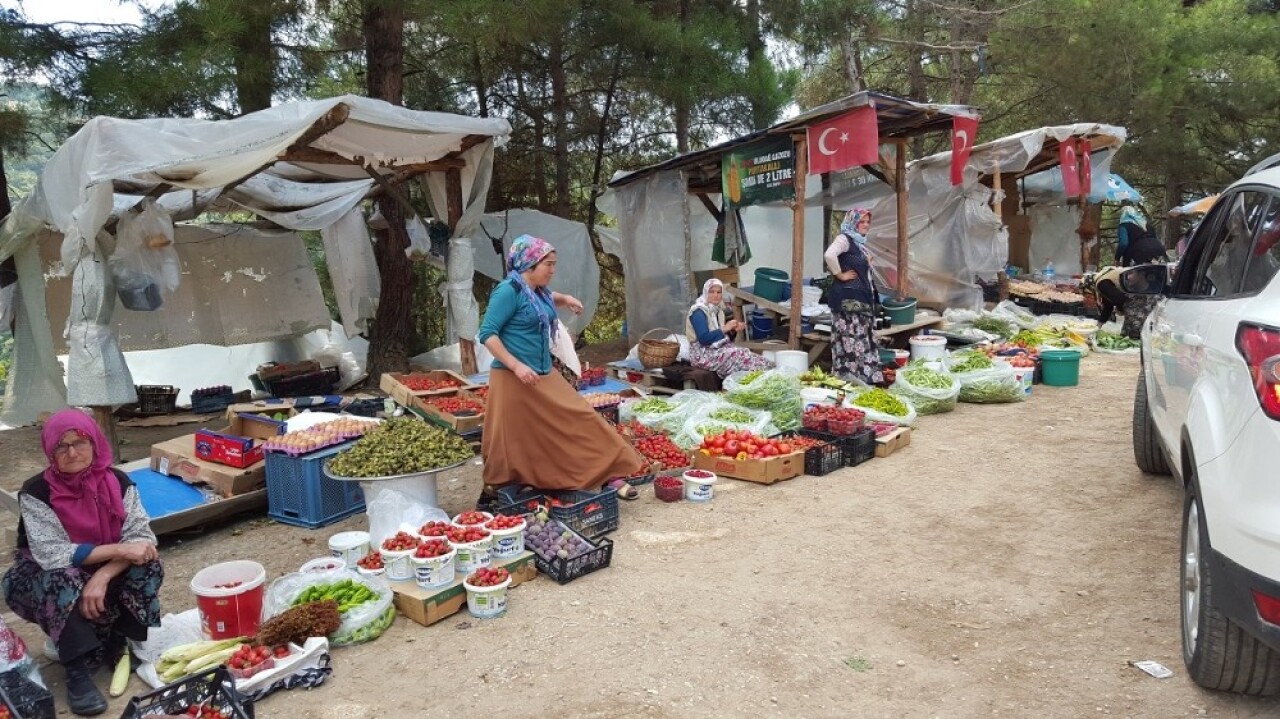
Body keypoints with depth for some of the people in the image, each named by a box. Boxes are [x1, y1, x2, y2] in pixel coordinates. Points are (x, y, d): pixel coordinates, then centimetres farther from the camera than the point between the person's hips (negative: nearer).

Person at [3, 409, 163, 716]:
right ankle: (77, 672, -23)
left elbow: (142, 536, -19)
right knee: (64, 581, -36)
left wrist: (103, 576, -34)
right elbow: (52, 555, -29)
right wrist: (118, 549, -33)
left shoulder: (118, 482, -12)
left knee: (148, 566, -24)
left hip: (103, 572, 3)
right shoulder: (36, 492, -20)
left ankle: (117, 643, -4)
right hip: (42, 577, -3)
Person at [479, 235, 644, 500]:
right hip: (513, 379, -8)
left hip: (544, 376, 8)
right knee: (512, 440, 3)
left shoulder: (539, 291, 9)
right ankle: (496, 489, 24)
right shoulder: (509, 290, -16)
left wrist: (564, 299, 12)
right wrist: (517, 366, -25)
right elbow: (487, 333, -19)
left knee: (579, 420, 6)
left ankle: (608, 474, 13)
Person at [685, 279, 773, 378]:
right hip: (703, 355, -8)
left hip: (716, 349, 8)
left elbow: (723, 337, 15)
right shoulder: (698, 312, -13)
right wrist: (724, 328, -19)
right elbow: (703, 339, -24)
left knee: (744, 353, -17)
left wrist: (733, 331, -4)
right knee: (739, 354, -26)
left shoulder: (717, 310, 13)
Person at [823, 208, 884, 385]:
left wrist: (868, 262, 12)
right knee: (851, 342, -9)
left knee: (863, 341, 12)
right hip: (848, 299, -10)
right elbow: (829, 255, -30)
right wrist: (840, 275, -20)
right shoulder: (844, 239, -10)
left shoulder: (860, 242, 18)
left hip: (862, 299, 10)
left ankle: (864, 380, 19)